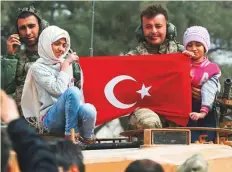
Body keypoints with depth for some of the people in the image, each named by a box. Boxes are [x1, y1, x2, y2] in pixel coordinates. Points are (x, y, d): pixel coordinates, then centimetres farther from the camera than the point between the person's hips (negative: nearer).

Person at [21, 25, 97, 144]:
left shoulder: (65, 63, 15)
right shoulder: (38, 67, -4)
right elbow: (59, 89, -17)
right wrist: (66, 65, -8)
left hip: (68, 115, 4)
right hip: (50, 118, -4)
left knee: (89, 110, -34)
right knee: (72, 92, -34)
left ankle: (87, 138, -8)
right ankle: (71, 134, -21)